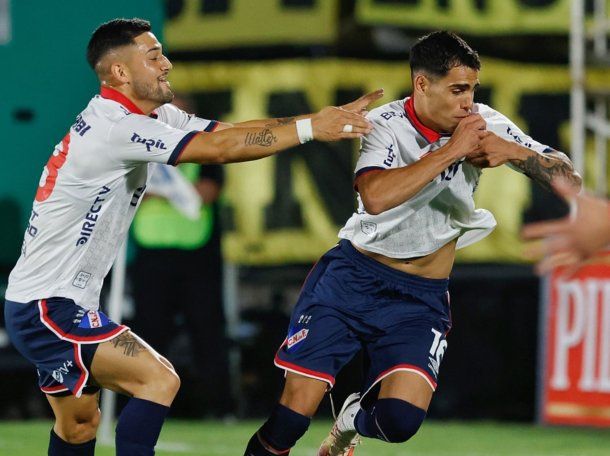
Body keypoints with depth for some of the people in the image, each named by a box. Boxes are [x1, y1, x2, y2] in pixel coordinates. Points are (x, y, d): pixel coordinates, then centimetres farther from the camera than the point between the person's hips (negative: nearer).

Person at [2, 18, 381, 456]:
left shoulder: (151, 117, 8)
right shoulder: (115, 127, -22)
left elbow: (230, 131, 0)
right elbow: (218, 149, -27)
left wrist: (329, 118, -10)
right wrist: (309, 128, -23)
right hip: (47, 306, -10)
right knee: (159, 380, -17)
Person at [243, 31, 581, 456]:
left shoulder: (485, 124, -4)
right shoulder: (386, 124, -14)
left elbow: (570, 178, -2)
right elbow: (375, 197, -34)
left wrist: (516, 152, -21)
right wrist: (451, 151, -30)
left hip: (422, 296, 2)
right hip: (353, 276, -2)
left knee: (401, 420, -18)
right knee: (296, 410, -13)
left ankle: (355, 418, 18)